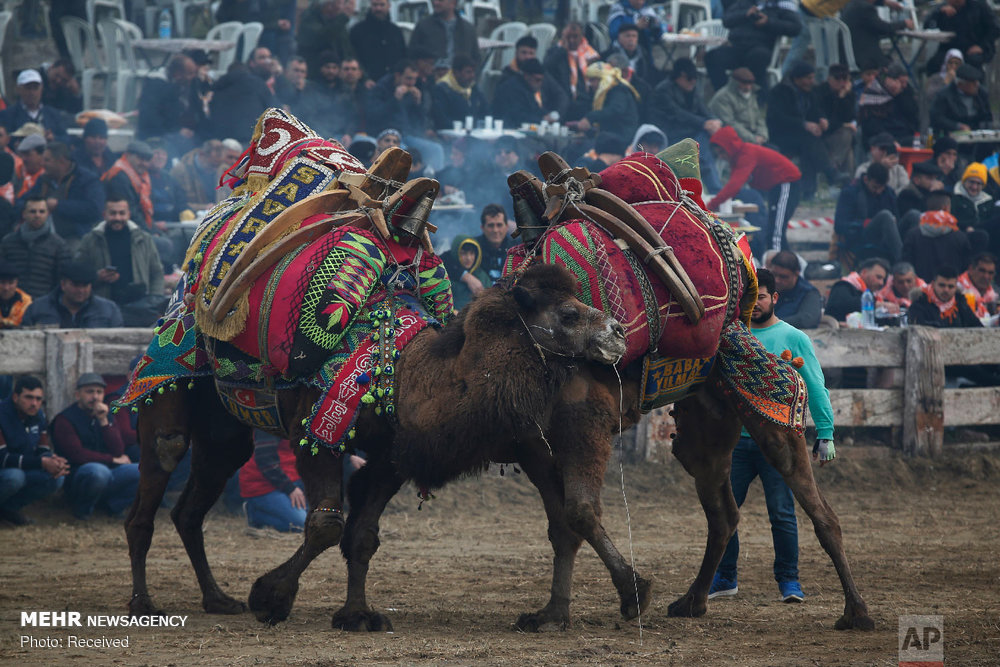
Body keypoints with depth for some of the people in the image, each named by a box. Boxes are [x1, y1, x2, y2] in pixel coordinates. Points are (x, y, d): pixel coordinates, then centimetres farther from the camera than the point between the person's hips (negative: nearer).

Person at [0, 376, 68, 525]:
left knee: (57, 478, -16)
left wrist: (52, 461, -23)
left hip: (24, 470, 7)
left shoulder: (39, 416, 2)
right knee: (15, 477, -39)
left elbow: (43, 450, 4)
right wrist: (41, 463, -33)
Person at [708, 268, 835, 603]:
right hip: (736, 439, 3)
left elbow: (816, 388, 3)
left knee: (782, 513, -5)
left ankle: (789, 580, 5)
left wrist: (825, 434, -3)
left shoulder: (794, 339, 3)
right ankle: (724, 578, 12)